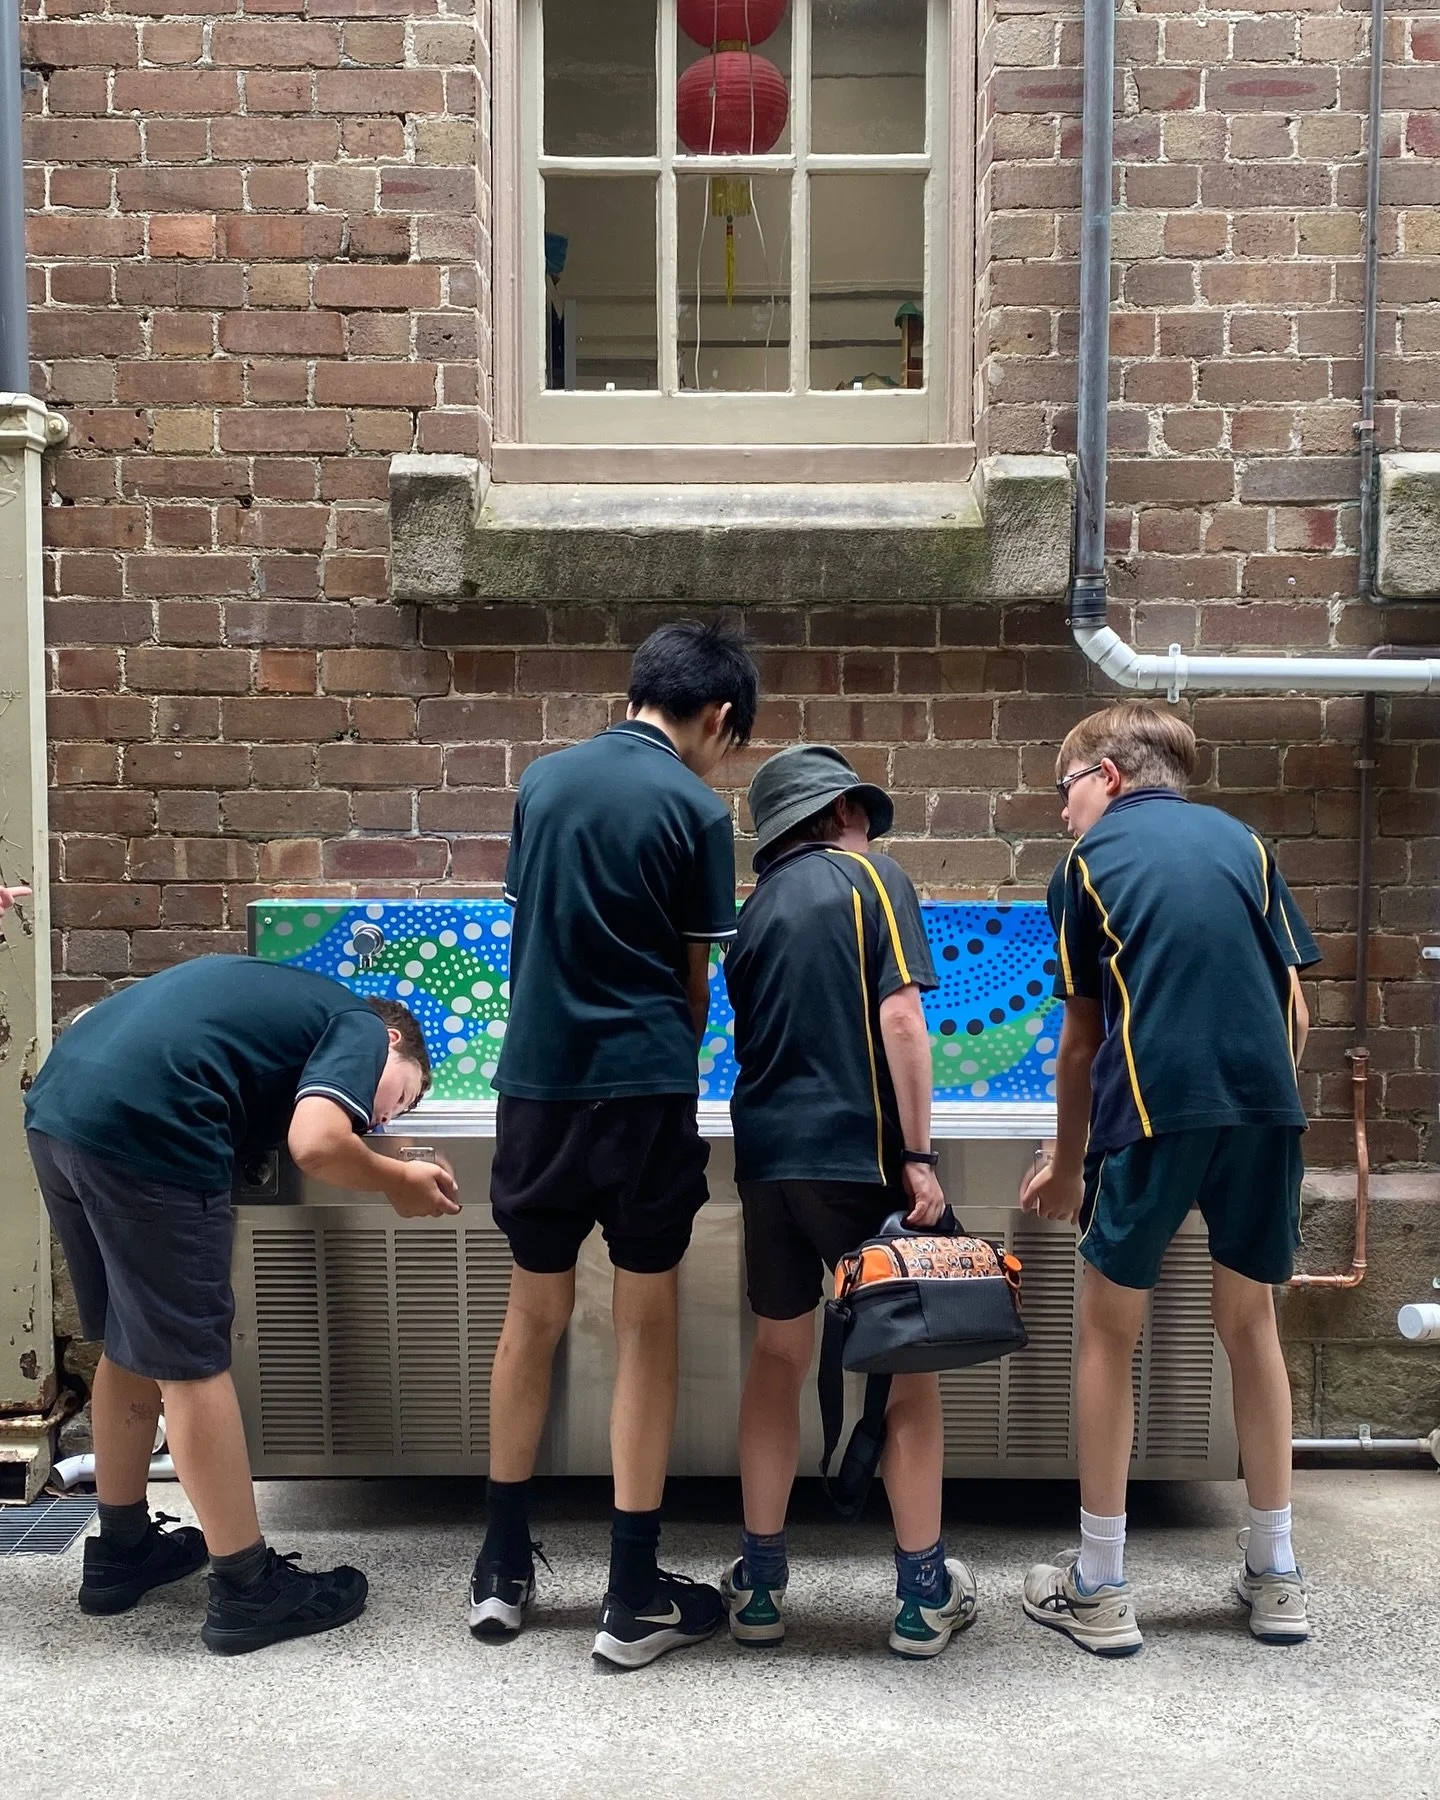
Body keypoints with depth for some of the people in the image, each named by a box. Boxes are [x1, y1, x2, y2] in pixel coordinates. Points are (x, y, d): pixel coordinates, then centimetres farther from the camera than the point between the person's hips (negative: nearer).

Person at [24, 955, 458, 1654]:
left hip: (54, 1106, 9)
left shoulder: (289, 997, 29)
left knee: (130, 1345, 21)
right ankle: (247, 1587, 13)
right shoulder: (362, 1029, 5)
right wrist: (399, 1181, 4)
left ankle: (120, 1551, 35)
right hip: (143, 1126, -9)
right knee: (191, 1360, 1)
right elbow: (315, 1143, -13)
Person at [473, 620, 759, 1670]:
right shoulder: (697, 810, -6)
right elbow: (694, 982, 1)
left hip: (538, 1082, 4)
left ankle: (504, 1569, 28)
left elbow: (529, 927, 12)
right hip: (642, 1090, -4)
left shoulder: (543, 781, 7)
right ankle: (635, 1598, 14)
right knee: (647, 1328, 6)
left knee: (534, 1317, 17)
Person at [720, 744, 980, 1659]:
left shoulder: (759, 904, 15)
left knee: (779, 1356, 15)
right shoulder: (873, 876, -1)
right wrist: (920, 1155, -12)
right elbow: (900, 1017, -12)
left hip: (768, 1154, 5)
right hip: (860, 1154, -5)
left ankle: (761, 1581, 20)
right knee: (909, 1363, 7)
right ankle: (924, 1593, 14)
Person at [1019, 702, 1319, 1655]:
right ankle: (1276, 1577, 26)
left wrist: (1067, 1167, 23)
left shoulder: (1090, 861, 10)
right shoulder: (1241, 840, 17)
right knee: (1250, 1320, 19)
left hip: (1156, 1107, -3)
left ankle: (1100, 1589, 16)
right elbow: (1297, 1009, 13)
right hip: (1268, 1105, 4)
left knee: (1110, 1332, 11)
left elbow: (1082, 1040, 12)